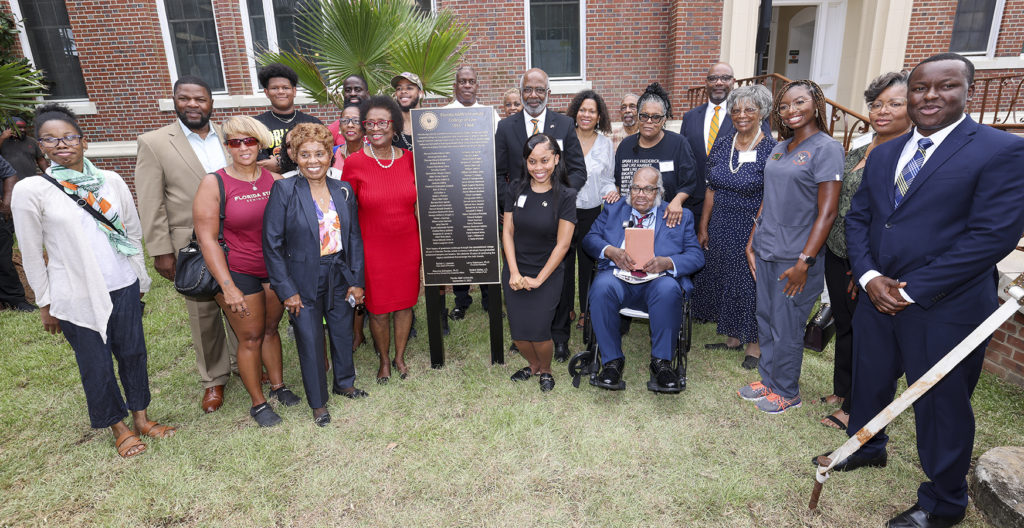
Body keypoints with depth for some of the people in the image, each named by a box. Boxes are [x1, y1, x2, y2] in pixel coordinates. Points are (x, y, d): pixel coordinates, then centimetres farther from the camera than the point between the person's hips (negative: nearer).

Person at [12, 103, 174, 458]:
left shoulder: (110, 181, 0)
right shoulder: (30, 191, -8)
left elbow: (134, 232, 8)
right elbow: (31, 254, -2)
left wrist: (140, 279, 10)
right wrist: (45, 303, 1)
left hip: (125, 287, 3)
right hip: (77, 296, -2)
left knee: (133, 352, 13)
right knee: (95, 364, 10)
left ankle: (141, 417, 32)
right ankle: (119, 427, 29)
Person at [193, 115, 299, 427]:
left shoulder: (275, 180, -2)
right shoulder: (213, 184, -11)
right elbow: (206, 238, -12)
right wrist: (228, 287, -16)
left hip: (275, 268, 3)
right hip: (237, 272, -3)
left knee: (271, 329, 17)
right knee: (251, 338, 7)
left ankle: (278, 385, 36)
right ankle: (258, 403, 24)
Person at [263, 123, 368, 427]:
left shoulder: (343, 191, 0)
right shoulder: (284, 191, -11)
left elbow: (354, 238, 4)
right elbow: (272, 244, -10)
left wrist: (356, 280, 0)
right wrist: (286, 290, -12)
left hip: (339, 276, 4)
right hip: (303, 282, -3)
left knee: (343, 333, 17)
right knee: (310, 341, 6)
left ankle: (344, 383, 43)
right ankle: (318, 403, 27)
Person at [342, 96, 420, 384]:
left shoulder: (409, 159, -2)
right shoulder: (354, 163, -8)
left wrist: (423, 242, 7)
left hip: (407, 245, 2)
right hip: (372, 248, -2)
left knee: (405, 303, 14)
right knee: (378, 309, 8)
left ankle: (399, 355, 36)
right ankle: (384, 360, 33)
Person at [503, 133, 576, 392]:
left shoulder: (565, 195, -9)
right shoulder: (516, 189, 0)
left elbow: (562, 244, -10)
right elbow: (507, 232, 2)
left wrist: (539, 279, -10)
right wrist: (514, 273, -7)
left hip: (547, 274, -3)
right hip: (515, 272, 3)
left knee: (538, 331, -9)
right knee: (517, 331, 2)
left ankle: (545, 369, 25)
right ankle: (533, 364, 34)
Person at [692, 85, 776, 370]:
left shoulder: (771, 150, -11)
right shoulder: (722, 144, 4)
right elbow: (711, 189, 7)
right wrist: (703, 227, 6)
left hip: (753, 229, -5)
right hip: (720, 228, 5)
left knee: (751, 283, 6)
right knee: (723, 279, 14)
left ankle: (754, 344, 26)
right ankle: (733, 337, 33)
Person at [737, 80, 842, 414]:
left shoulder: (826, 149, -10)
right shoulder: (780, 148, 11)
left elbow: (827, 213, -15)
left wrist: (804, 262, -19)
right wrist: (751, 244, 12)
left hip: (794, 257, -6)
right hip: (765, 251, 7)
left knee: (786, 328, 4)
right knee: (765, 319, 15)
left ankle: (787, 391, 24)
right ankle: (768, 378, 32)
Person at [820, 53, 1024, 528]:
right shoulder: (884, 154, 9)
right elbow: (857, 217, 8)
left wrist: (913, 290, -18)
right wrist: (869, 276, -9)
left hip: (945, 308, -5)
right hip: (878, 297, 6)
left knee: (941, 405, 10)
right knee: (868, 381, 21)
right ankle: (866, 449, 48)